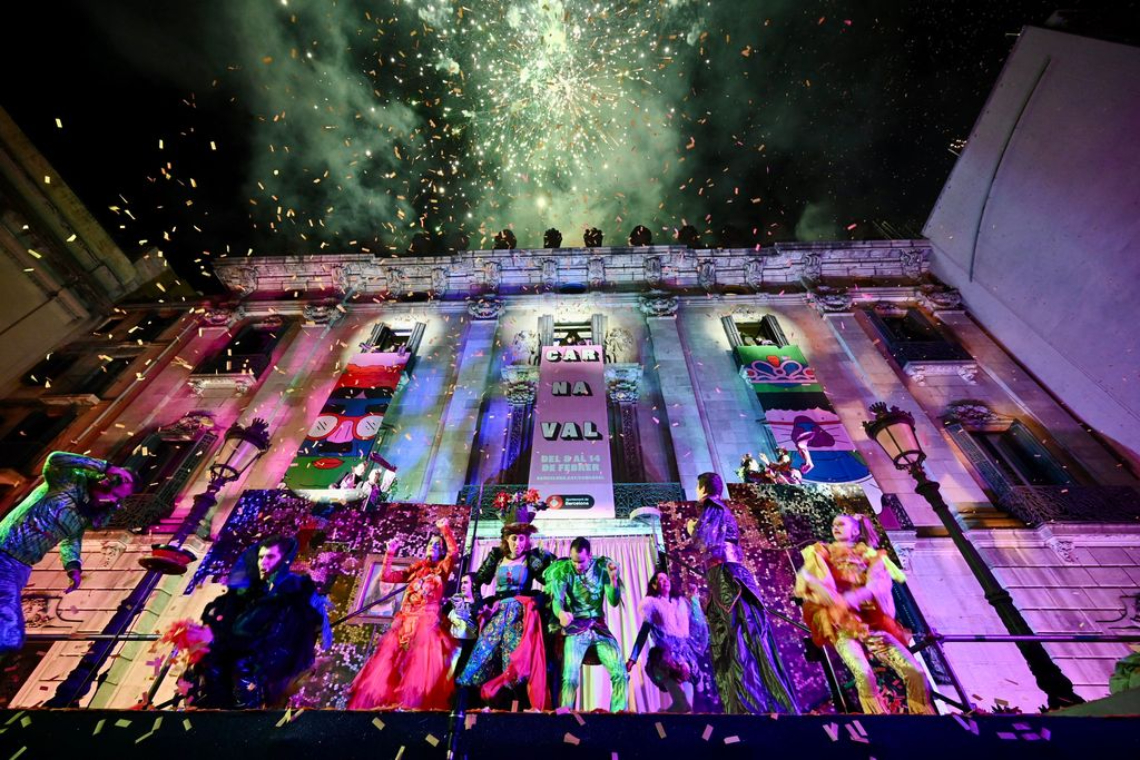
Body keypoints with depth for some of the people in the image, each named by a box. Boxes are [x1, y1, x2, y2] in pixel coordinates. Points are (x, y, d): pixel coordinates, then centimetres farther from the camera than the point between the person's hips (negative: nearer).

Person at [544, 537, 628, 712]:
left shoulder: (602, 567, -2)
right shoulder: (563, 570, -6)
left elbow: (614, 602, -4)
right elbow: (556, 601, -14)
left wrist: (613, 579, -22)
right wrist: (561, 613, -37)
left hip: (599, 627, 2)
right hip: (575, 629, -2)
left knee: (621, 674, -12)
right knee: (570, 677, -21)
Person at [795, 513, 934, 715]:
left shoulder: (870, 555, 15)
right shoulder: (822, 553, 14)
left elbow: (878, 584, -4)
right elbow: (804, 574, -3)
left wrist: (851, 597, -22)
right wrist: (821, 588, -24)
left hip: (873, 623, 2)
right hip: (842, 625, -2)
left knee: (915, 672, -14)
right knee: (863, 674, -26)